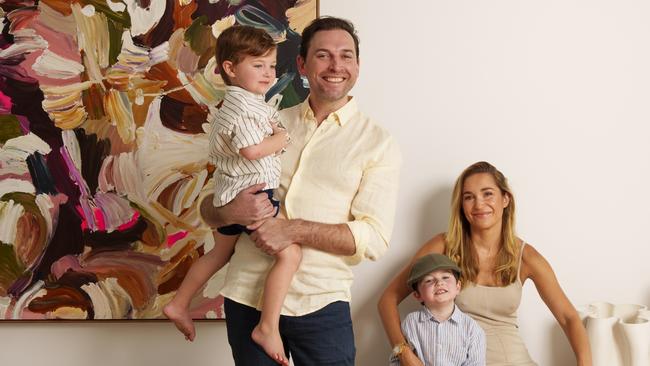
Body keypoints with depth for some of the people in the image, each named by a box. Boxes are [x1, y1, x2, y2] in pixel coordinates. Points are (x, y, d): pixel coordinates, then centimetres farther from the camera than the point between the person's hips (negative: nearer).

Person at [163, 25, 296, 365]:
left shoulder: (253, 103, 17)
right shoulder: (243, 107, -16)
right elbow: (251, 149, -28)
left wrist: (273, 130, 8)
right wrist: (281, 138, -14)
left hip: (230, 194, 11)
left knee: (221, 252, 27)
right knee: (289, 253, -14)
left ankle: (179, 305, 37)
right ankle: (268, 328, -14)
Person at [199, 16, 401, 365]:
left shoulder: (378, 143, -1)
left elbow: (374, 239, -10)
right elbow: (207, 207, 10)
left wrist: (294, 229, -19)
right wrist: (228, 212, -13)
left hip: (321, 304, -2)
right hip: (245, 296, 3)